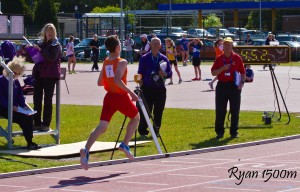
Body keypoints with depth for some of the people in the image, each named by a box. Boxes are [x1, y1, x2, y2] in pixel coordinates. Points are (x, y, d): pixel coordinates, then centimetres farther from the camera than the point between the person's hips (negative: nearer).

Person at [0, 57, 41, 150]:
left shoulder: (16, 82, 16)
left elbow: (20, 96, 16)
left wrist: (24, 106, -3)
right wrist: (11, 106, -25)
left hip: (15, 108, 7)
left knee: (29, 116, -18)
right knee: (22, 118, -26)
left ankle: (30, 141, -21)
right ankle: (29, 142, -22)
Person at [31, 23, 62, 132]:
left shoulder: (56, 45, -2)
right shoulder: (41, 43, 14)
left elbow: (51, 57, -18)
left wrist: (41, 50, -20)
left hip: (50, 75, -5)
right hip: (39, 74, 5)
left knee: (47, 99, -2)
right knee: (37, 98, 4)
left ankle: (46, 124, 0)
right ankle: (37, 123, 10)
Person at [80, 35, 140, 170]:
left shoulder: (105, 63, 10)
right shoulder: (122, 62, -10)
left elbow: (100, 82, 14)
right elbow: (117, 80, -25)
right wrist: (131, 93, -20)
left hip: (109, 97, 5)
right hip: (121, 97, -5)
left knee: (102, 126, -5)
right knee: (136, 117, 22)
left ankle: (86, 150, -27)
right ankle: (125, 144, 11)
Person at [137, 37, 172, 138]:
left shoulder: (164, 59, 9)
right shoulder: (144, 58, 3)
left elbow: (170, 73, 9)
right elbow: (140, 73, 4)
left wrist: (164, 74, -13)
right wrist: (141, 86, -4)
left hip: (160, 89, 2)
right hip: (147, 89, -2)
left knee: (158, 111, 4)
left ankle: (156, 130, 16)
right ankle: (143, 131, 4)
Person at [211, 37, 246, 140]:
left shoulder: (237, 58, 3)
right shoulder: (219, 59, 6)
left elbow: (243, 72, 7)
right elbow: (213, 73, 3)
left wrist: (242, 82, -7)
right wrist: (223, 68, -13)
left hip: (234, 86, -1)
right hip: (222, 86, 1)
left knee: (235, 111, 1)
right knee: (220, 111, 2)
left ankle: (234, 131, 10)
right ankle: (219, 132, 10)